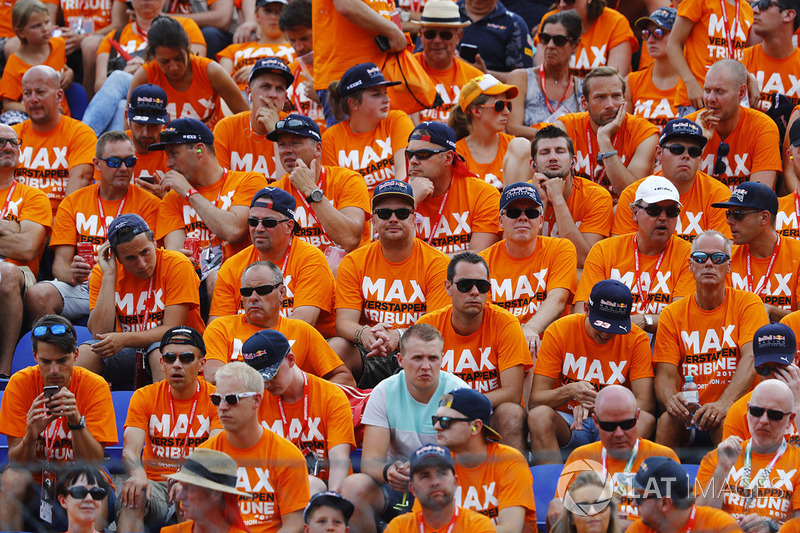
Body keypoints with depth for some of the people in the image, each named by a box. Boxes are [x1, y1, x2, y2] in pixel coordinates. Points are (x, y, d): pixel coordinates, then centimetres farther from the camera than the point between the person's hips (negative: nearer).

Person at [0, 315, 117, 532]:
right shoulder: (20, 383, -7)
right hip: (35, 488, 1)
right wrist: (30, 437, -32)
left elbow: (95, 463, -14)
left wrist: (76, 421, -30)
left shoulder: (95, 386, -9)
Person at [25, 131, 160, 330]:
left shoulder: (148, 204, 9)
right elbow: (60, 263, 7)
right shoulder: (72, 203, 14)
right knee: (36, 295, -28)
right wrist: (72, 274, -19)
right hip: (82, 286, 2)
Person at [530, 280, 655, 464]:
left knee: (646, 420, -31)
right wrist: (570, 391, -31)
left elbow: (645, 403, -13)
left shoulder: (636, 339, -4)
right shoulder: (559, 331, -5)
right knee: (539, 414, -33)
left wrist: (597, 406, -30)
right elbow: (535, 401, -10)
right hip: (566, 423, -1)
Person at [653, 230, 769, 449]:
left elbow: (751, 358, -14)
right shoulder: (672, 314, 8)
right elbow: (665, 375, 1)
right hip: (688, 413, 2)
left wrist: (724, 403, -31)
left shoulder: (749, 304, 1)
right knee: (668, 420, -31)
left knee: (726, 422, -35)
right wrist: (671, 399, -26)